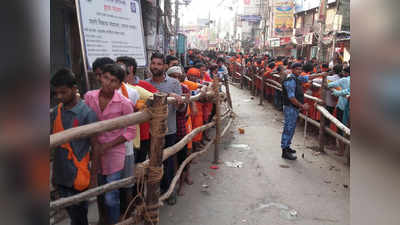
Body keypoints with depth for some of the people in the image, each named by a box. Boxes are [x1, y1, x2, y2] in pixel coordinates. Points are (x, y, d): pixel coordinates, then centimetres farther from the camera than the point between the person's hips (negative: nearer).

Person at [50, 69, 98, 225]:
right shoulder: (56, 112, 2)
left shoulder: (87, 113, -15)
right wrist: (54, 174, 13)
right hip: (60, 176, 5)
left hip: (78, 177, -5)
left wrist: (93, 176, -9)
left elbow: (95, 147, -11)